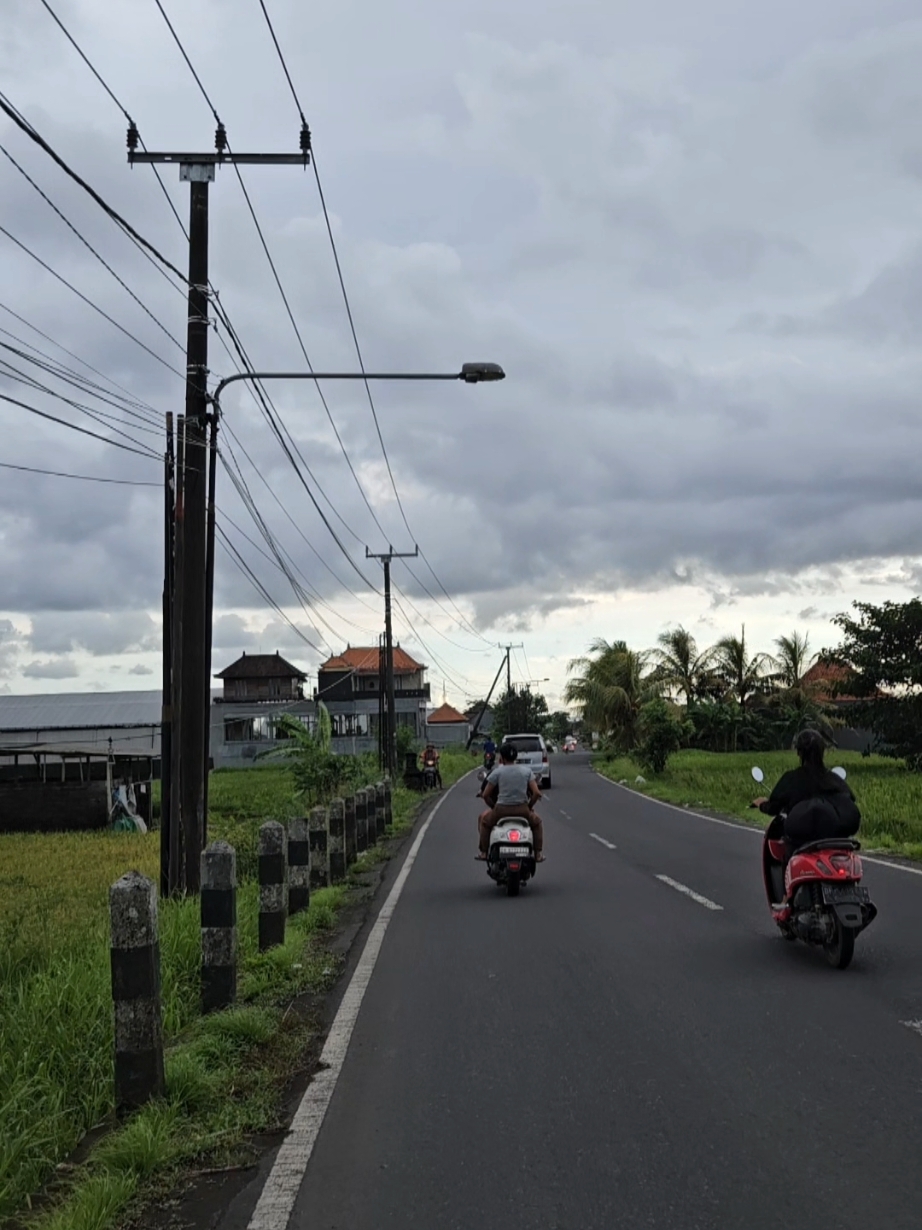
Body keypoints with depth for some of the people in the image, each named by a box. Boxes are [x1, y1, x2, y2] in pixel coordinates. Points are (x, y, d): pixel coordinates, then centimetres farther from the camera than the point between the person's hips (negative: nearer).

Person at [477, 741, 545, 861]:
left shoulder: (498, 772, -4)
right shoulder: (526, 770, 2)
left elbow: (486, 795, -3)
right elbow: (536, 793, -3)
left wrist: (493, 806, 14)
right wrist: (529, 806, 13)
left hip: (501, 809, -1)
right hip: (522, 810, 1)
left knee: (483, 819, 30)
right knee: (537, 822, 33)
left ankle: (483, 852, 25)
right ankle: (538, 854, 24)